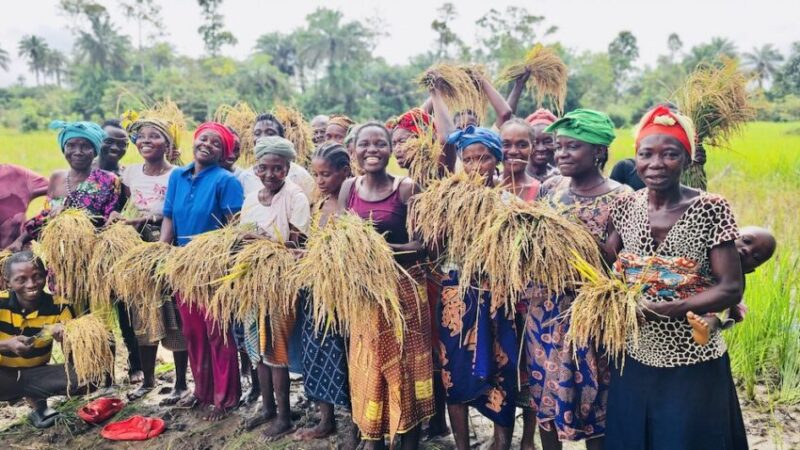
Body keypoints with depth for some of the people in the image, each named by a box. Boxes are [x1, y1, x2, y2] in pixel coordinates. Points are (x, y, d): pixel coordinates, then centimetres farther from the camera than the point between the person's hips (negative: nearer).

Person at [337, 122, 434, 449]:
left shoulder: (406, 188, -8)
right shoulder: (348, 188, 4)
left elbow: (422, 244, -13)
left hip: (403, 286, -4)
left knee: (406, 364, 5)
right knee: (368, 365, 12)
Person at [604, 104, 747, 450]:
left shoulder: (710, 209, -12)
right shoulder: (625, 206, -1)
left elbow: (731, 288, -14)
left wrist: (665, 308, -23)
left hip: (692, 365, -3)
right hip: (633, 358, 4)